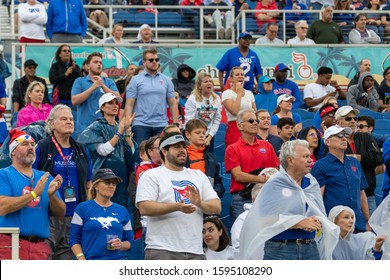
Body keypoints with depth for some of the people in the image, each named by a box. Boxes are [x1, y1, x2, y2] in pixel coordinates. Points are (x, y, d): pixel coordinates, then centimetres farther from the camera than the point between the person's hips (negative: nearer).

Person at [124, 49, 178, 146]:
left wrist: (176, 124, 1)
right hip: (141, 125, -2)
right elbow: (129, 105, -2)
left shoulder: (166, 80, 11)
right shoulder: (136, 80, 3)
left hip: (161, 125, 3)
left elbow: (173, 104, 10)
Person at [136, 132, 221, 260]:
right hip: (162, 250, -5)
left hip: (195, 252, 5)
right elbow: (144, 208, -9)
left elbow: (216, 207, 13)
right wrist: (177, 207, -21)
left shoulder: (198, 176, 20)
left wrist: (199, 203, -10)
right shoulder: (151, 176, 4)